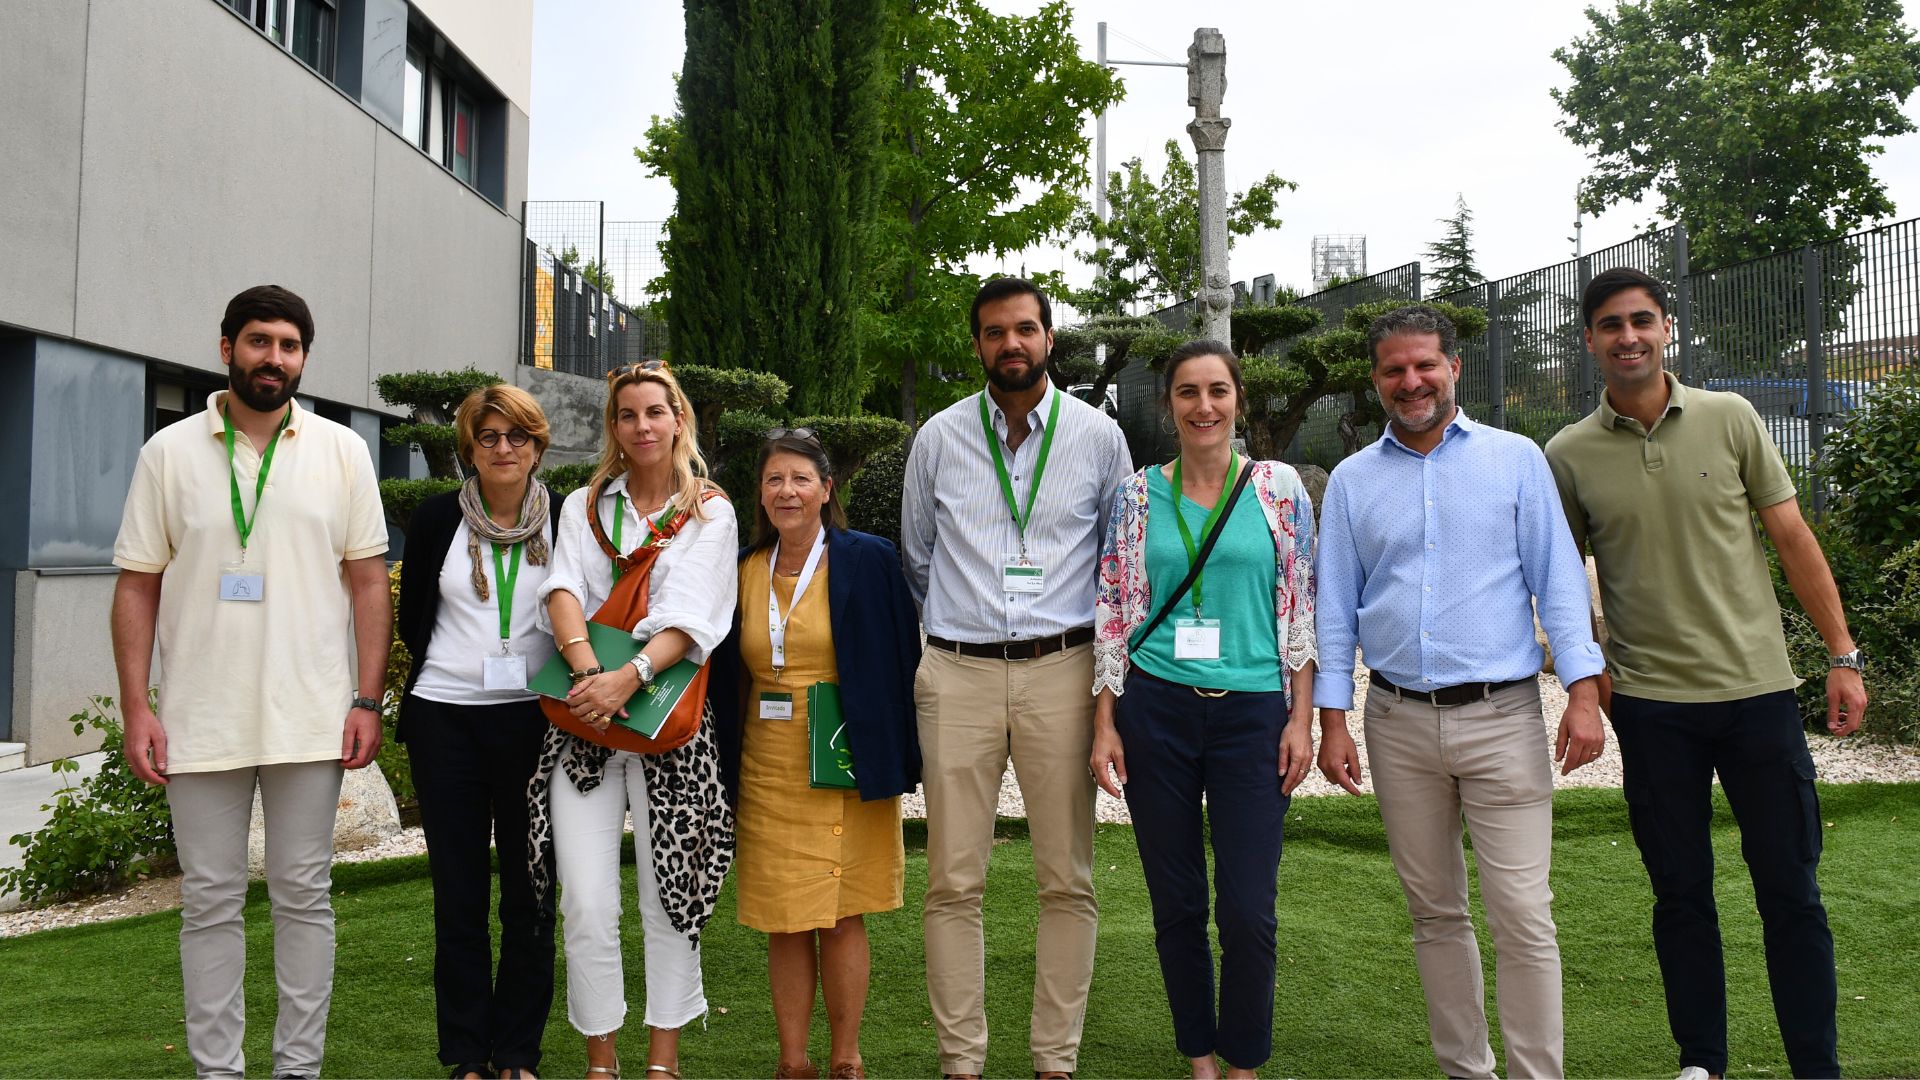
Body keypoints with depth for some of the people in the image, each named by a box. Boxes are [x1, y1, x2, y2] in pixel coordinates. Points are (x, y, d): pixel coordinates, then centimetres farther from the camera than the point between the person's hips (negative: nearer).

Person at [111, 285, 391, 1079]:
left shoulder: (342, 452, 5)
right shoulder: (169, 453, 5)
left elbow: (368, 581, 4)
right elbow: (137, 587, 5)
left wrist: (367, 699, -3)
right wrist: (135, 708, -2)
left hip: (311, 718, 0)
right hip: (200, 718, 0)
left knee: (304, 896, 6)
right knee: (210, 901, 7)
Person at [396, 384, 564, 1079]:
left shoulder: (563, 520, 2)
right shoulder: (437, 518, 3)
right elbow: (411, 617, 10)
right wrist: (461, 667, 8)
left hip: (534, 719, 0)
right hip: (446, 718, 1)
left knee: (530, 892, 4)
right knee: (458, 891, 6)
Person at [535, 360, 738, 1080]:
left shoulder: (711, 512, 6)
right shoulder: (585, 506, 14)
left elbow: (690, 617, -7)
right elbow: (563, 591, -3)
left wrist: (630, 677, -23)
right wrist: (589, 671, -21)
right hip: (585, 721, 2)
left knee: (669, 893, 3)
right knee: (586, 903, -3)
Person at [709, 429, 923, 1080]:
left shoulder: (868, 561, -3)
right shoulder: (743, 570, 7)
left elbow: (902, 659, -3)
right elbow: (726, 679, 14)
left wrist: (895, 757, -5)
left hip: (844, 765, -3)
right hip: (768, 769, 3)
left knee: (841, 916, 4)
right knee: (783, 922, 7)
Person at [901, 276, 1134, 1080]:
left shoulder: (1098, 436, 5)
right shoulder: (939, 438, 7)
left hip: (1060, 672, 0)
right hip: (957, 674, 1)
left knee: (1067, 882, 3)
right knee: (953, 883, 3)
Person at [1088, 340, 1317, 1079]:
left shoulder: (1280, 487, 3)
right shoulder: (1138, 494, 4)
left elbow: (1302, 609, 3)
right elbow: (1113, 615, 5)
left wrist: (1302, 720, -2)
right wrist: (1104, 725, 1)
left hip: (1253, 713, -1)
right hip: (1156, 710, 1)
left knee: (1249, 910, -1)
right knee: (1176, 903, 9)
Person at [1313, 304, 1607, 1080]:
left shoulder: (1516, 459, 4)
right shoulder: (1351, 480, 9)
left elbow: (1559, 579, 2)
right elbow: (1335, 607, 9)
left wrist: (1583, 693, -7)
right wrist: (1332, 720, 3)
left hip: (1503, 717, -2)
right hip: (1400, 723, 2)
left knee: (1523, 916, -5)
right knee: (1434, 911, 11)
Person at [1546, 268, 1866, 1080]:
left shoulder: (1730, 418, 1)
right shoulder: (1568, 456, 1)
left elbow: (1793, 538, 3)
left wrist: (1843, 655, 0)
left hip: (1758, 687, 0)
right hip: (1650, 702, 0)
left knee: (1791, 890, 7)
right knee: (1681, 893, 10)